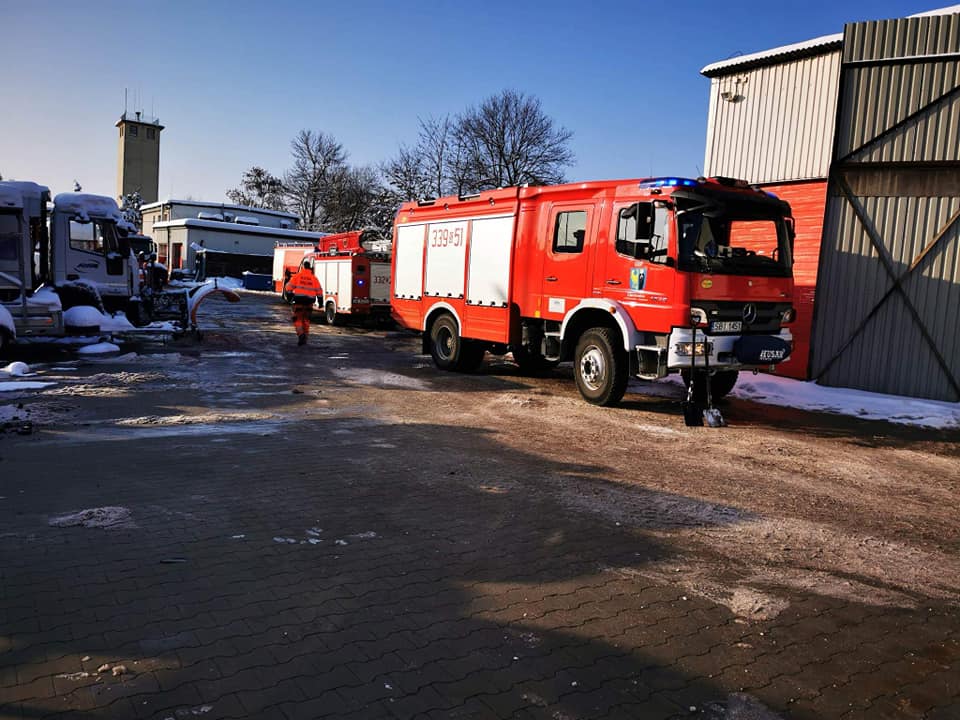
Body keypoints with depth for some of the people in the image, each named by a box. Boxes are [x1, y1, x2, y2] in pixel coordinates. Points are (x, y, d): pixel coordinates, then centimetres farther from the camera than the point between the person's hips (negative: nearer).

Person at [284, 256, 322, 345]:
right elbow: (319, 291, 5)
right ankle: (305, 338, 17)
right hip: (309, 301, 3)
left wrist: (290, 294, 9)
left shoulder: (297, 276, -2)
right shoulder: (314, 278, 5)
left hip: (299, 300, -3)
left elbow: (289, 287, -5)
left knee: (297, 319, 4)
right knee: (306, 319, 15)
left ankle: (301, 334, -18)